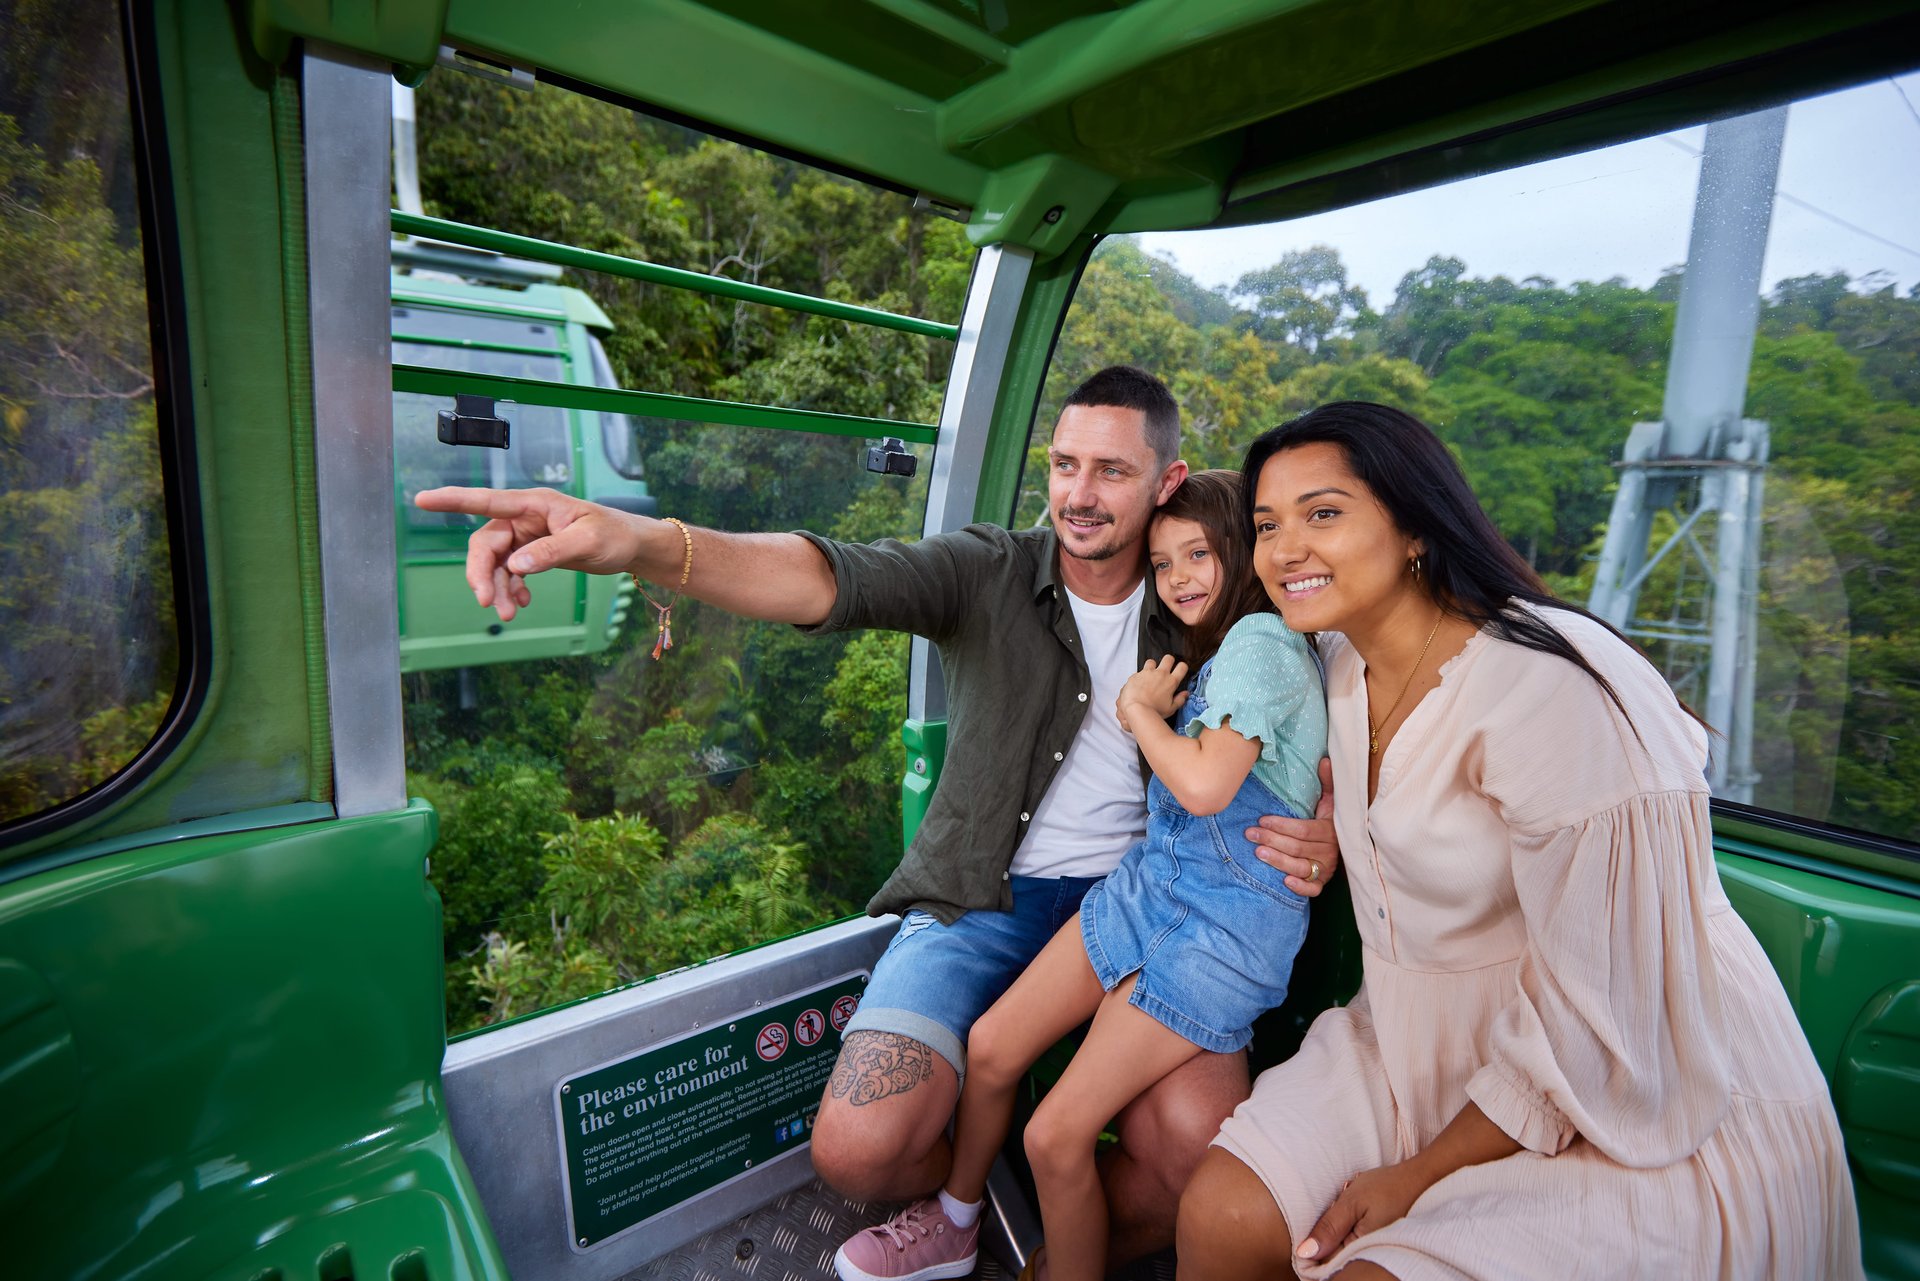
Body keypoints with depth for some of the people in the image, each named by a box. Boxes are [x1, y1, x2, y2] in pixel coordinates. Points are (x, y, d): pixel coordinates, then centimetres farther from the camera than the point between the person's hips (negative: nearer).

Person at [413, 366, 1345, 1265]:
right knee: (857, 1149, -16)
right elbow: (834, 579, -24)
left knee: (1201, 1141, -22)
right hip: (982, 892, 0)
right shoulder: (987, 574, -6)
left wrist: (1320, 830, -16)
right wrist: (645, 542, -42)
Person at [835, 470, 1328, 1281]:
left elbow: (1205, 786, -24)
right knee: (990, 1047, 7)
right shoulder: (1214, 652, 17)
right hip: (1151, 879, 8)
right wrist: (1153, 714, 3)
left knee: (1058, 1135, -8)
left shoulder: (1261, 640, -13)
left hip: (1229, 920, -8)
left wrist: (1140, 710, -7)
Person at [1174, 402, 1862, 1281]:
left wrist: (1420, 1175, -13)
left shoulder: (1552, 691, -25)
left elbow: (1598, 1019, -22)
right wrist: (1335, 842, 2)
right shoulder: (1344, 664, 0)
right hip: (1439, 1057, 7)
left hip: (1648, 1126, -6)